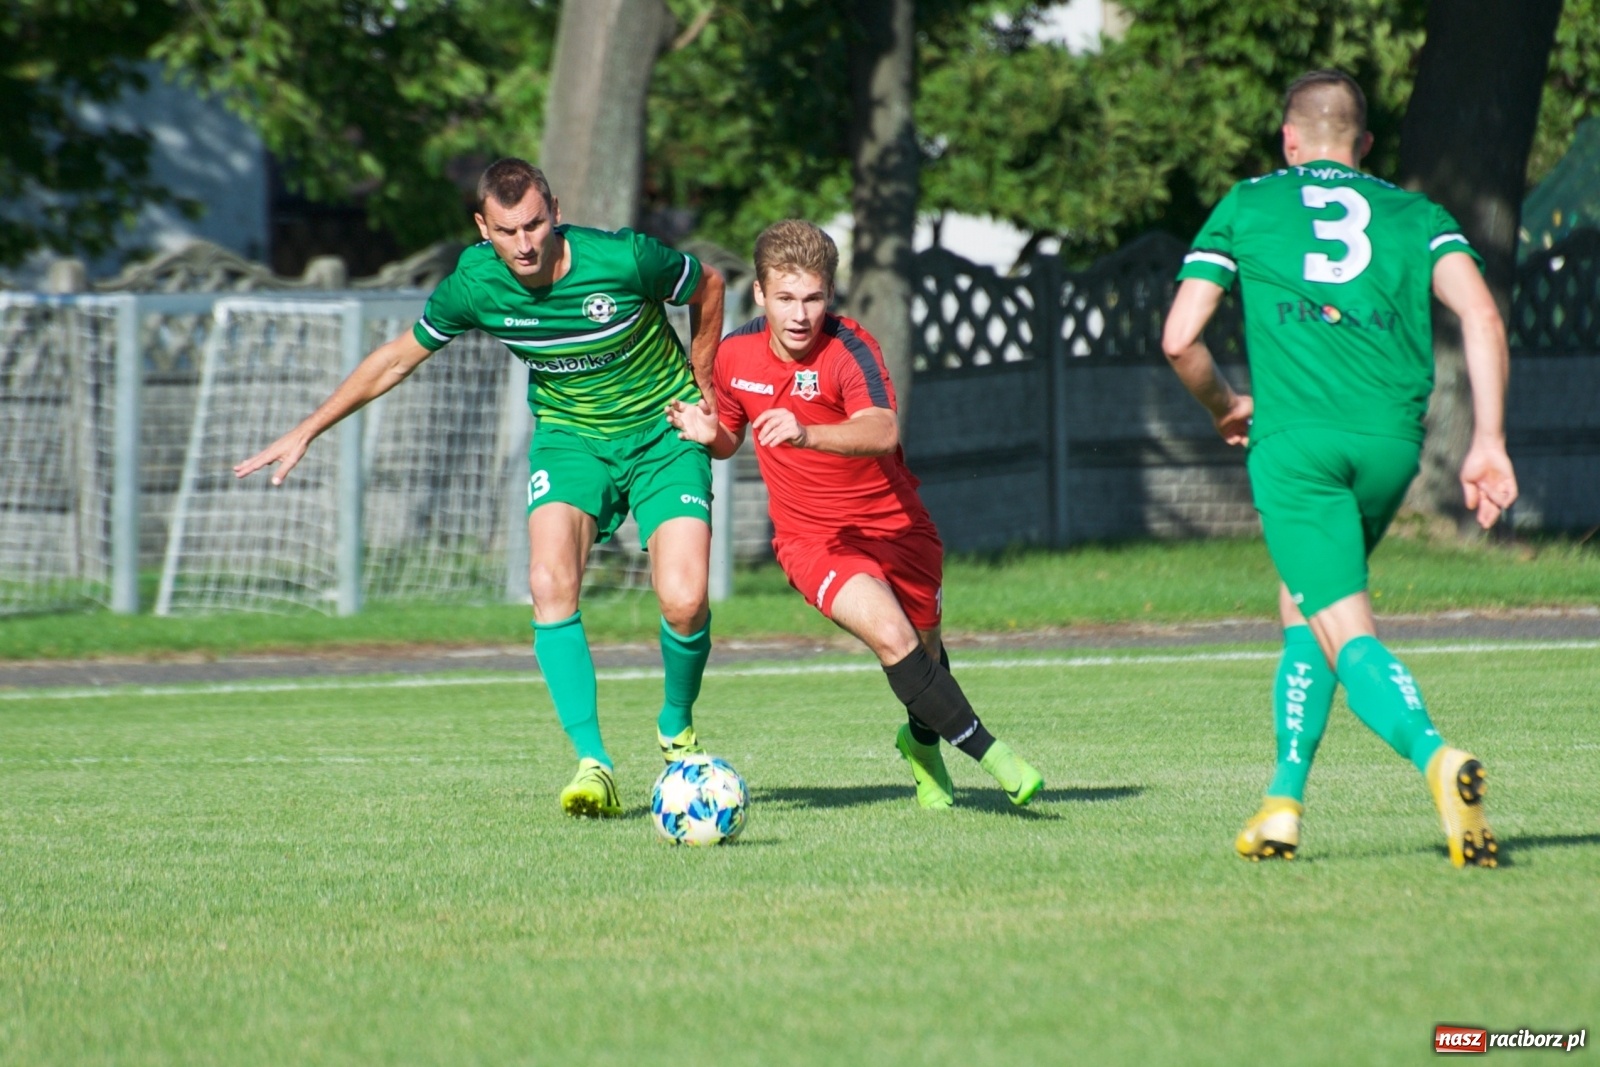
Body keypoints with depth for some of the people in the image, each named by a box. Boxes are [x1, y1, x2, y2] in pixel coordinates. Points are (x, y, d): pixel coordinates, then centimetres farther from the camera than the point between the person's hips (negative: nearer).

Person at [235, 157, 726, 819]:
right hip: (568, 435, 2)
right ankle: (594, 764, -21)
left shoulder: (622, 259, -24)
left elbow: (708, 287, -2)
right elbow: (397, 359, 2)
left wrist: (700, 386, -1)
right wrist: (306, 432, 5)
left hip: (663, 434, -2)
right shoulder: (473, 285, -15)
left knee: (683, 602, -17)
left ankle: (677, 729, 14)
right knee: (550, 585, -24)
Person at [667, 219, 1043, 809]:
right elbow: (730, 438, 14)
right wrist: (708, 433, -10)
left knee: (924, 653, 16)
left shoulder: (849, 349, -21)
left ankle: (923, 740, 50)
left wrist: (806, 434, -56)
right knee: (890, 635, -24)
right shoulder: (735, 356, -6)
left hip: (894, 525, -1)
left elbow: (882, 432, -40)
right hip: (810, 536, 1)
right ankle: (986, 751, -12)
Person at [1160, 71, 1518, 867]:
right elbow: (1481, 316, 2)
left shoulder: (1245, 206, 18)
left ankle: (1434, 756, -38)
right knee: (1304, 611, 25)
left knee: (1350, 639, -10)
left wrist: (1224, 405, 30)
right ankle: (1284, 801, 22)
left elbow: (1180, 338, 11)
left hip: (1294, 437, -3)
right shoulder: (1416, 215, 20)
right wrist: (1488, 441, 0)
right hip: (1390, 440, 3)